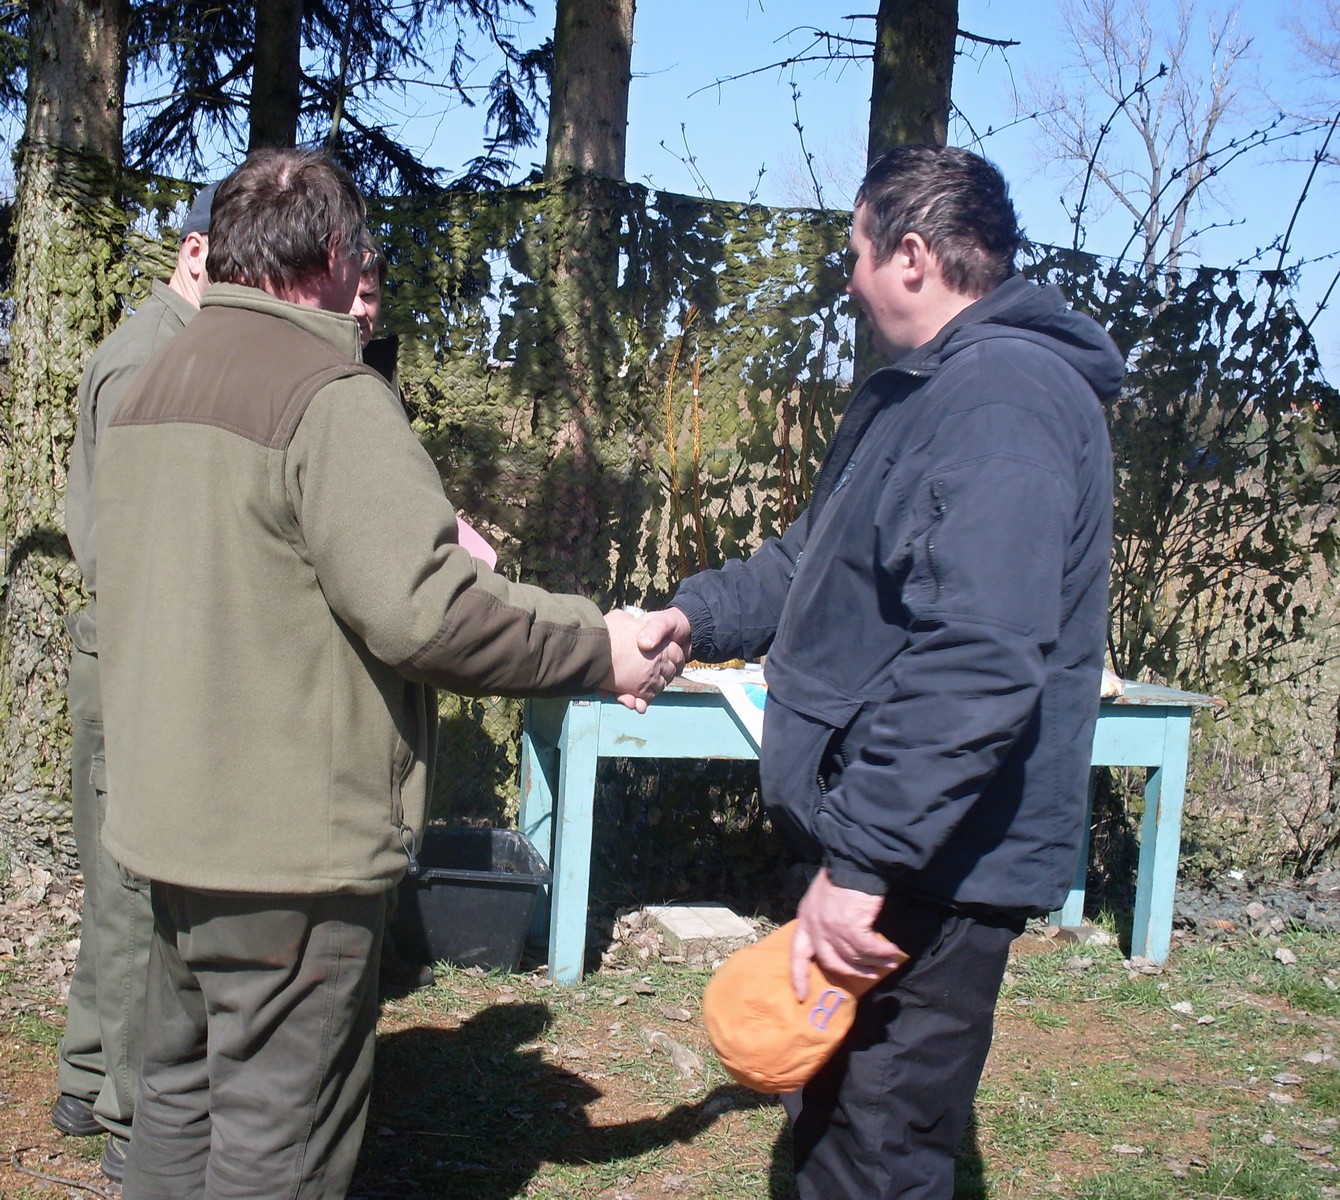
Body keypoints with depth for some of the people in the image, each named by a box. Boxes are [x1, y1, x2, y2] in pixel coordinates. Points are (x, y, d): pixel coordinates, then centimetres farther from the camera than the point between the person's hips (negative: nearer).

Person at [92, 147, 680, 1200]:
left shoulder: (154, 384, 11)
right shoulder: (330, 392, -17)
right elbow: (420, 609, -25)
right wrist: (596, 651, -14)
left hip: (170, 822, 9)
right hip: (292, 839, -9)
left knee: (183, 1093, 22)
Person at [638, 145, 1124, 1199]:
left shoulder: (1001, 398, -22)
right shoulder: (920, 390, 16)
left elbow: (976, 661, -32)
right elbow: (825, 563, 24)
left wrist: (861, 861, -32)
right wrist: (696, 612, 9)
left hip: (933, 866, -11)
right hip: (878, 843, 11)